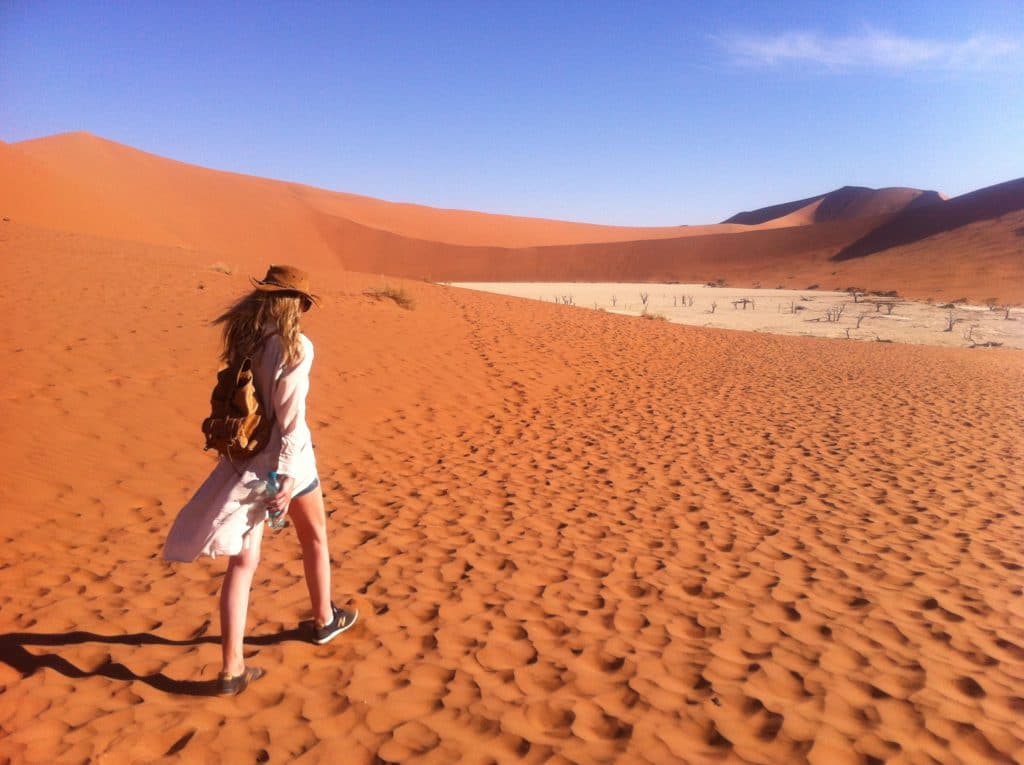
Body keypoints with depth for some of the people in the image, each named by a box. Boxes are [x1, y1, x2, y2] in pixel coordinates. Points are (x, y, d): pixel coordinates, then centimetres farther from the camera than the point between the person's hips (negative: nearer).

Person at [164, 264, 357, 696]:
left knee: (243, 561, 6)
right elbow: (290, 418, -20)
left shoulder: (242, 340, 1)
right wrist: (288, 478, -19)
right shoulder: (295, 347, -17)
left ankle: (231, 668, 7)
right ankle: (324, 619, 40)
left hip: (242, 459, 5)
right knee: (315, 539, 21)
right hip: (284, 460, -5)